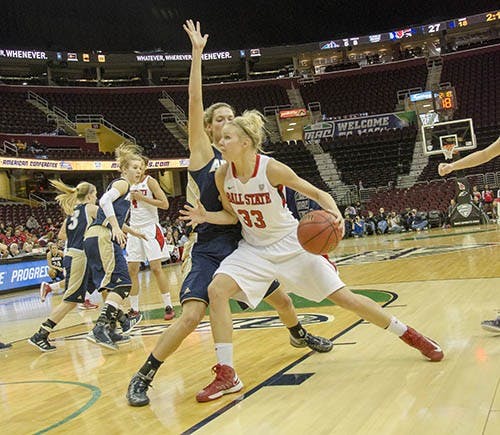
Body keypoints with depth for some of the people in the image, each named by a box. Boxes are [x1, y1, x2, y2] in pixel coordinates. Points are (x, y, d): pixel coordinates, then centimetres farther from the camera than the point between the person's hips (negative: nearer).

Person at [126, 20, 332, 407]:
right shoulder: (202, 152, -4)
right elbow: (194, 104, -16)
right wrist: (197, 53, -19)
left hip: (240, 244, 6)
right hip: (208, 249, -6)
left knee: (280, 297, 19)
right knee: (192, 316, -20)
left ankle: (299, 335, 51)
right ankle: (143, 377, -4)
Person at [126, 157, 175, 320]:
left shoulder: (150, 181, -5)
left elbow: (165, 204, -14)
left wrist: (142, 197, -16)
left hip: (150, 228, -6)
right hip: (134, 229, 6)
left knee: (156, 268, -9)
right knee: (132, 271, 3)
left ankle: (168, 307, -3)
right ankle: (134, 309, 11)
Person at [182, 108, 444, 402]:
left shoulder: (271, 169, -23)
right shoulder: (223, 176, -10)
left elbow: (317, 194, -14)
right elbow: (232, 215, 5)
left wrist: (334, 213, -34)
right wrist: (205, 217, -14)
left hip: (291, 244, -4)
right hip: (254, 248, 4)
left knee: (343, 297, -3)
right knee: (217, 290, -18)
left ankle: (412, 336, 19)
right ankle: (227, 375, -10)